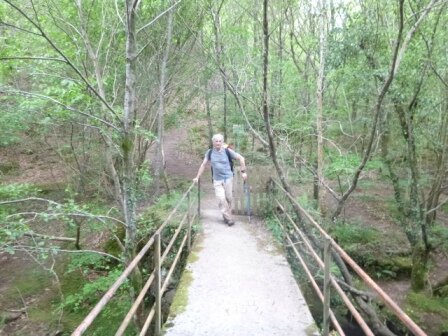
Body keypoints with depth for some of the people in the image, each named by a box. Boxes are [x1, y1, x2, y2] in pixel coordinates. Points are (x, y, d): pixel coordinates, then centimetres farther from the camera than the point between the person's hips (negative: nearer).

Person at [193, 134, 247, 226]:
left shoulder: (228, 151, -6)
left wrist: (243, 171, -5)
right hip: (217, 180, 1)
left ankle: (226, 217, 21)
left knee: (228, 198, 2)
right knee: (221, 199, -10)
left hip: (228, 178, -1)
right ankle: (229, 218, -1)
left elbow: (241, 158, 0)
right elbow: (203, 164, 8)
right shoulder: (209, 152, 0)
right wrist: (197, 177, 7)